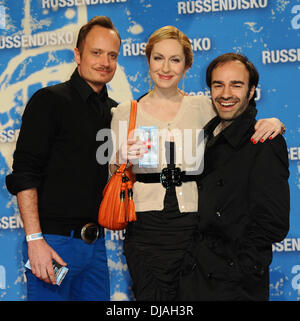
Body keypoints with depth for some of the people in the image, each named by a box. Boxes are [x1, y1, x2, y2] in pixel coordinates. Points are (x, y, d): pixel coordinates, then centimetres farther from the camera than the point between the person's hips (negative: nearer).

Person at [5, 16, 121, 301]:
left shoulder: (114, 111, 14)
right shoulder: (50, 101, -5)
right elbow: (24, 175, -12)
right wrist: (34, 240, -18)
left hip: (96, 242, 6)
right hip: (54, 240, -6)